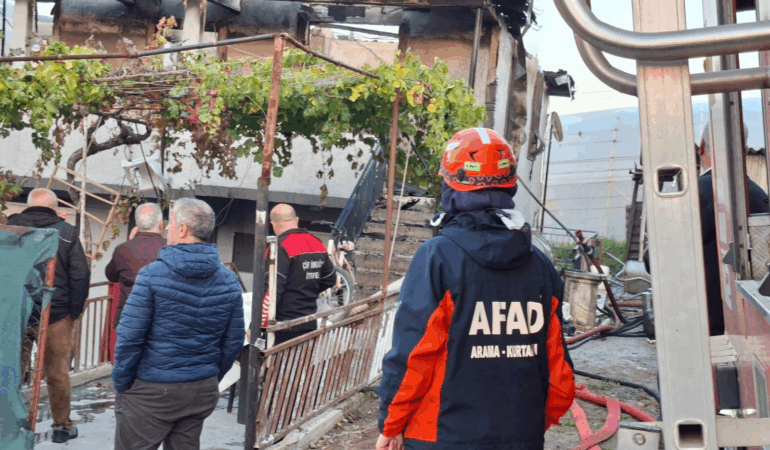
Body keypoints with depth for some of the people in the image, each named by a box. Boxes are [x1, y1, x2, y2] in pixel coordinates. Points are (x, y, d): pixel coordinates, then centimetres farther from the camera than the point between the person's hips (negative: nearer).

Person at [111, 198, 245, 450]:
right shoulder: (229, 281, -1)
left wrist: (121, 382, -1)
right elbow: (233, 342, 4)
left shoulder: (152, 275, -14)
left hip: (151, 391, -4)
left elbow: (129, 337, -14)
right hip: (202, 392, 5)